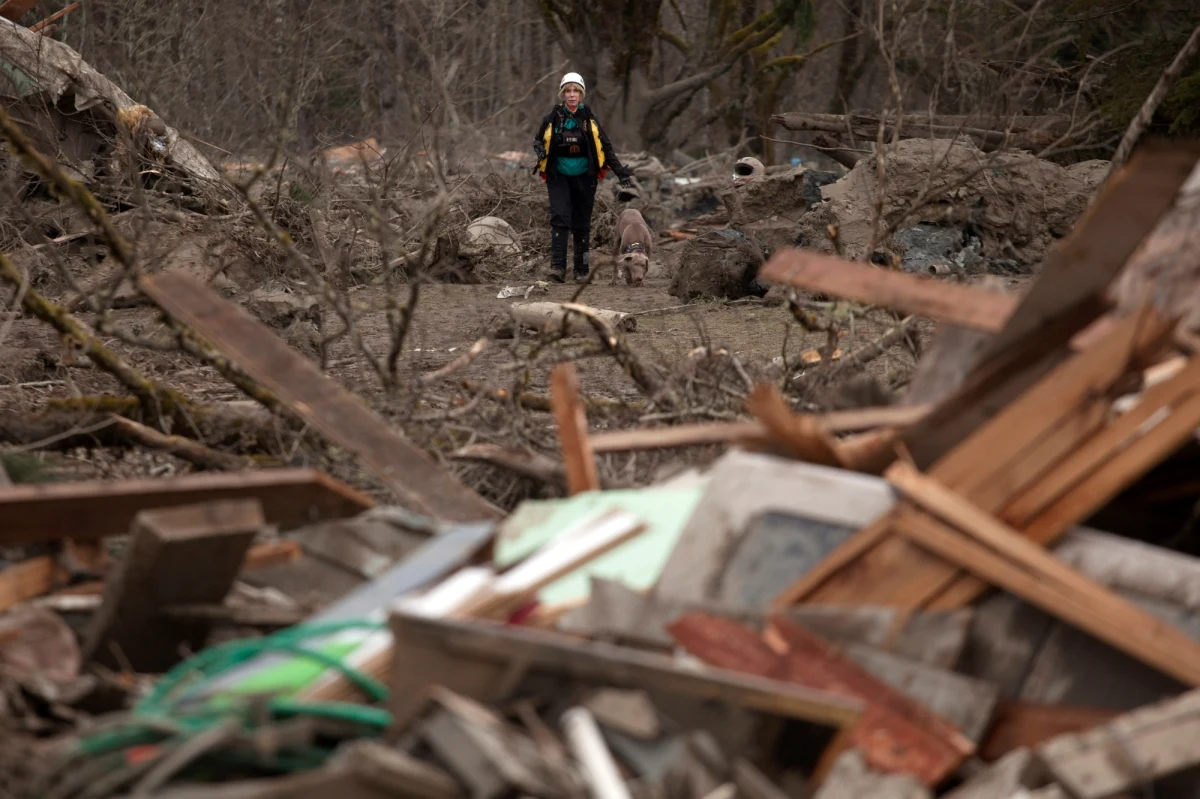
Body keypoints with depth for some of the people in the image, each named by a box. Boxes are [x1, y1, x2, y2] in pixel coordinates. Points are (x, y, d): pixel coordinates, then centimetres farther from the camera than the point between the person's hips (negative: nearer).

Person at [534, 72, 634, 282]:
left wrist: (621, 173, 3)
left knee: (582, 224, 6)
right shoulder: (552, 119, -1)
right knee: (560, 218, -17)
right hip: (559, 177, -1)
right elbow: (538, 140, 14)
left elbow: (606, 148, 7)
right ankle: (558, 266, -22)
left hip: (584, 178, 1)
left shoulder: (589, 119, 2)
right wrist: (540, 150, -10)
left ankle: (582, 270, 14)